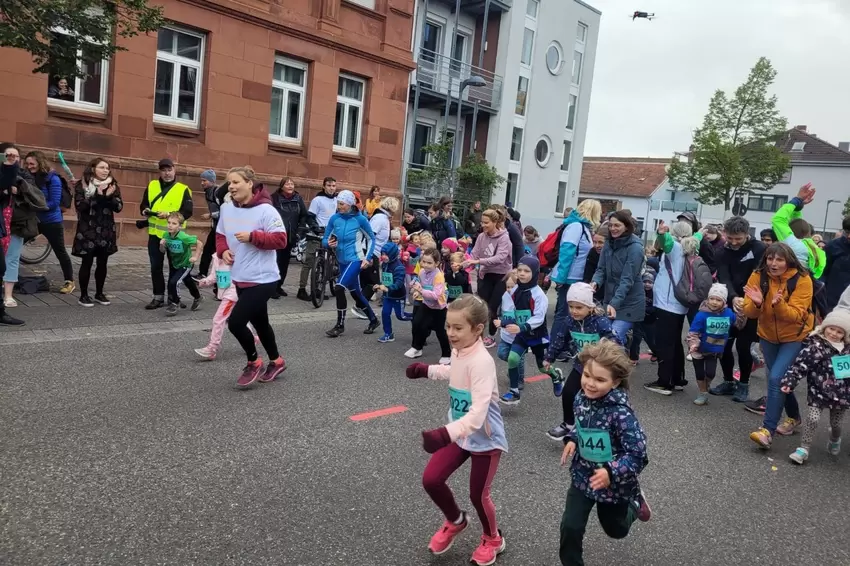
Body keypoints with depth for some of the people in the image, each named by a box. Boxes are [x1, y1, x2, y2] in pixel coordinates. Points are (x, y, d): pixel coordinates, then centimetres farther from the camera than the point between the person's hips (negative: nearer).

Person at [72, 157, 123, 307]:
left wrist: (109, 197, -18)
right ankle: (83, 295, 9)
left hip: (106, 231, 4)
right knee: (87, 262, -1)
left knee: (102, 263, 8)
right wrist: (97, 196, -23)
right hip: (87, 230, -3)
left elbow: (119, 207, 0)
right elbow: (80, 205, -15)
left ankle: (99, 293, 20)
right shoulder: (82, 185, -4)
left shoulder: (112, 185, 6)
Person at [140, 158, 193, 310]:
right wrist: (145, 211, -10)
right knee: (155, 267, 8)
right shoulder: (152, 186, 8)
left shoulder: (183, 189, -4)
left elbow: (188, 211, -12)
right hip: (155, 234, 4)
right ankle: (158, 297, 19)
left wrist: (170, 214, -24)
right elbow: (143, 204, 13)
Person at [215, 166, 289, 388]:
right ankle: (276, 361, 41)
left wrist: (252, 236, -25)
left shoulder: (266, 210, -17)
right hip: (240, 278, 8)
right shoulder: (226, 209, 4)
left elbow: (280, 239, -19)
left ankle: (253, 363, 13)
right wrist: (223, 250, -3)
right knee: (259, 322, 20)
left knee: (235, 322, -12)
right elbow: (220, 234, 16)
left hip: (263, 279, -7)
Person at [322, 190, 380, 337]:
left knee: (339, 288, -20)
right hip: (342, 261, 6)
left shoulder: (360, 219, -13)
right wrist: (329, 243, -20)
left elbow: (371, 239, 0)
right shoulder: (334, 218, -4)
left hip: (356, 260, -6)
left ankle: (340, 325, -5)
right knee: (355, 293, 16)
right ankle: (373, 320, 35)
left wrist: (367, 258, -8)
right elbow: (324, 240, 3)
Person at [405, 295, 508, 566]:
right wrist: (427, 370, 17)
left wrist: (444, 434, -52)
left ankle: (493, 540, 40)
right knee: (430, 480, 2)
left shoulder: (481, 362, -31)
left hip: (485, 438, -7)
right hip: (459, 433, 7)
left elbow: (477, 414, -40)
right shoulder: (459, 351, -4)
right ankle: (455, 521, 33)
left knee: (478, 494, 8)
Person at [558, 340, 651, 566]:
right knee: (570, 528, -2)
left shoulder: (621, 413, -31)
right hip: (583, 477, 4)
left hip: (613, 483, -4)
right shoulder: (581, 398, -12)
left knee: (616, 529, 24)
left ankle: (634, 504, 54)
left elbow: (637, 454, -27)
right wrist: (572, 440, -8)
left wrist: (612, 473, -39)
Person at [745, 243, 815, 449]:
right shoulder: (758, 277, -12)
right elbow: (749, 313, -14)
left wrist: (779, 305, -44)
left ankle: (768, 430, -13)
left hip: (795, 337, -4)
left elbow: (796, 315, -26)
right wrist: (756, 303, -35)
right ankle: (794, 417, 40)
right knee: (778, 378, 16)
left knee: (776, 378, -18)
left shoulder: (802, 280, -20)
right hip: (768, 336, 4)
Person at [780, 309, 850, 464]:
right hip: (819, 392, -4)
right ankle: (804, 448, 2)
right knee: (812, 419, -11)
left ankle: (835, 440, 50)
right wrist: (789, 381, -30)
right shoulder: (815, 346, -14)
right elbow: (800, 365, -21)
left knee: (836, 423, 18)